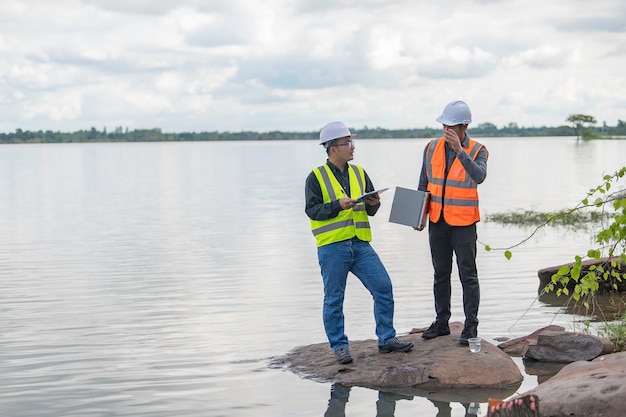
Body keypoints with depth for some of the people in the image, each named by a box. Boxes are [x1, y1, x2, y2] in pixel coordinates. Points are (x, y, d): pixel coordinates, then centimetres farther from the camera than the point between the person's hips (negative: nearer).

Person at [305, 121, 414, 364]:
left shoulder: (359, 173, 13)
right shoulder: (317, 177, -2)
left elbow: (370, 211, 18)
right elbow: (312, 210, -9)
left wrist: (374, 203, -5)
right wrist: (338, 205, -21)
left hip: (360, 244, 5)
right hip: (332, 247, -5)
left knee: (384, 287, 0)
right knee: (334, 299, 2)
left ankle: (387, 339, 12)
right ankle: (339, 346, 14)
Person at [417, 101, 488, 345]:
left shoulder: (477, 150, -8)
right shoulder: (432, 148, 5)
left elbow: (479, 176, -28)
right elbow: (424, 183, 14)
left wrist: (459, 150, -34)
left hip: (463, 222, -5)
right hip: (437, 221, 5)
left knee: (468, 275, -1)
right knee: (441, 273, 13)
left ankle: (471, 325, 3)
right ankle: (441, 322, 21)